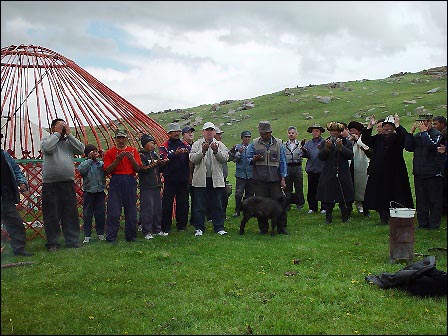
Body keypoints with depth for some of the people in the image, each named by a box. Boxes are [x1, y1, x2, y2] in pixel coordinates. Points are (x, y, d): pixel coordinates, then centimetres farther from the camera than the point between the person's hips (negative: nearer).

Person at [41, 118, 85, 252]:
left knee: (71, 213, 4)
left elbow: (81, 150, 0)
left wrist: (69, 134, 0)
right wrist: (57, 133, -5)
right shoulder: (46, 140, 7)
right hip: (50, 184, -3)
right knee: (52, 215, 2)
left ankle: (73, 241, 11)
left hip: (68, 183, 3)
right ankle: (52, 243, 11)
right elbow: (47, 148, -15)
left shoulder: (69, 142, 15)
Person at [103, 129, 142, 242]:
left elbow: (138, 168, 3)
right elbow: (108, 170, -3)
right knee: (113, 212, -5)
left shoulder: (133, 150, 11)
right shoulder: (110, 152, 7)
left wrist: (132, 159, -14)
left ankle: (131, 237, 15)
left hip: (130, 182, 2)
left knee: (131, 211, 5)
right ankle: (110, 238, 2)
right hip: (116, 182, -2)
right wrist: (118, 159, -14)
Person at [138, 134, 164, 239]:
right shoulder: (141, 155, -4)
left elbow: (159, 168, 22)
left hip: (156, 185, 7)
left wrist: (162, 163, 3)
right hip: (146, 186, -7)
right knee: (147, 209, -7)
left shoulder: (154, 154, 16)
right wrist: (155, 163, -15)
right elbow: (143, 168, -15)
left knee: (158, 208, 9)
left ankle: (157, 229, 19)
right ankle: (146, 232, 0)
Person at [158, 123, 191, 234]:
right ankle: (165, 227, 7)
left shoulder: (185, 144, 10)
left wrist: (188, 153, -23)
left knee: (183, 203, 9)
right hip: (170, 179, -3)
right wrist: (174, 154, -28)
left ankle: (182, 225, 20)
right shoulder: (164, 146, 2)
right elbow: (163, 159, -15)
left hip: (183, 179, 3)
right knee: (167, 204, 0)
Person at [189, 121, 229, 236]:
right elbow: (192, 159, -6)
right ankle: (199, 228, 12)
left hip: (216, 179, 1)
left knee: (217, 205, 5)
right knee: (199, 205, 3)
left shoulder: (220, 144, 10)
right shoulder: (197, 144, 7)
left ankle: (219, 227, 13)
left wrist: (216, 151, -20)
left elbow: (225, 158, -4)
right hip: (201, 179, -1)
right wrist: (202, 151, -19)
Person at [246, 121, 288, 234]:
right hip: (259, 179, 0)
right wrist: (253, 160, -15)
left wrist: (283, 178, 0)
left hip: (275, 179, 0)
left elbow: (282, 161, 6)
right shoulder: (254, 144, 6)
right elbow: (248, 159, 9)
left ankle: (281, 227, 10)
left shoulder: (278, 143, 7)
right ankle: (263, 228, 14)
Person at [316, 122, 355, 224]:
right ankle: (328, 218, 12)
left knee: (344, 197, 1)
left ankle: (345, 217, 12)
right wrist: (327, 147, -15)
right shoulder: (325, 142, 9)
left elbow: (350, 155, -7)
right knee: (328, 198, 2)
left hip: (343, 173, -1)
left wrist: (341, 147, -18)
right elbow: (320, 157, 0)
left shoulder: (346, 142, 5)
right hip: (328, 174, 1)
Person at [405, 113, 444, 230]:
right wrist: (411, 132, -3)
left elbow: (432, 145, -24)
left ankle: (434, 224, 8)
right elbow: (408, 147, 3)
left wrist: (424, 131, -16)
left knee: (434, 200, 1)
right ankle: (422, 223, 19)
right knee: (421, 199, 11)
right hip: (419, 173, 6)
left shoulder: (437, 134, -6)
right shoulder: (417, 136, 13)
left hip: (433, 173, -6)